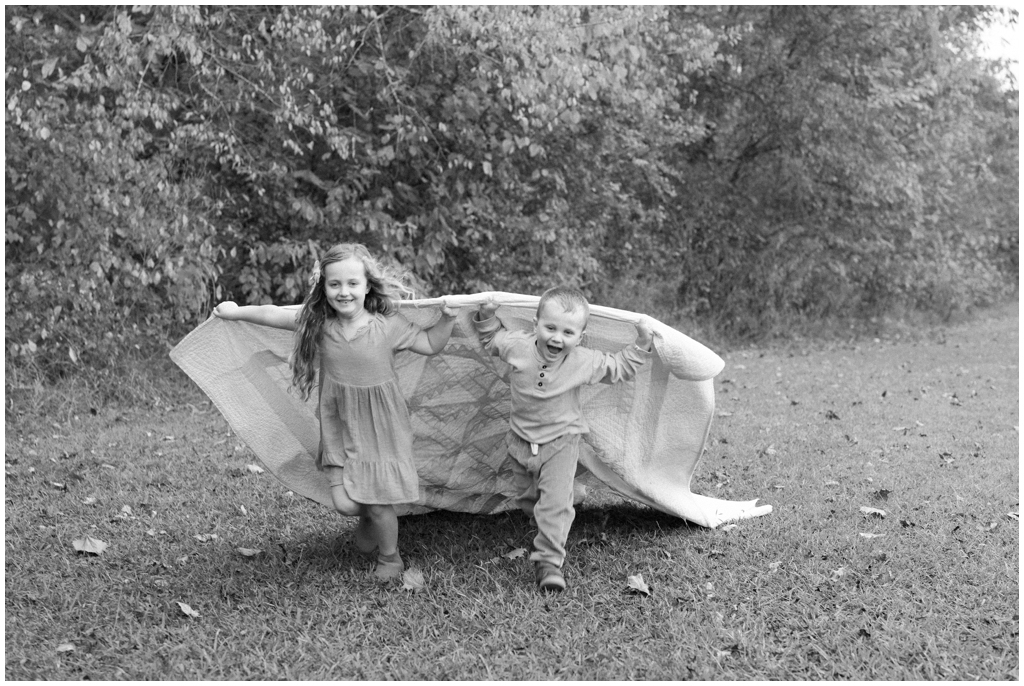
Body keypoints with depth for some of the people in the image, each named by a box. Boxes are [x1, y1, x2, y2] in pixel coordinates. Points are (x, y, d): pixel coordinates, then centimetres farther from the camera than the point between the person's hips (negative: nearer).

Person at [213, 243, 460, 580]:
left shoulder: (388, 325, -13)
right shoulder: (317, 323, -7)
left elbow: (430, 345, -3)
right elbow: (273, 314, 5)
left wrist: (447, 319, -18)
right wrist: (237, 312, 12)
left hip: (380, 427, -2)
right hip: (339, 427, 2)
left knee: (378, 504, 1)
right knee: (344, 504, -5)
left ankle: (390, 557, 31)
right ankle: (369, 518, 34)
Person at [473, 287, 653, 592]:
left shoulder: (584, 362, -17)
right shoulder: (516, 347, -16)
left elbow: (620, 369, -1)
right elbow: (491, 338, 6)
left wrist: (641, 343, -10)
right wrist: (487, 315, -11)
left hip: (561, 442, -3)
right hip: (522, 440, 3)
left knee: (555, 503, -14)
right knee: (527, 500, 18)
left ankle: (549, 561, -9)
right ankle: (549, 532, 46)